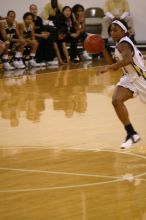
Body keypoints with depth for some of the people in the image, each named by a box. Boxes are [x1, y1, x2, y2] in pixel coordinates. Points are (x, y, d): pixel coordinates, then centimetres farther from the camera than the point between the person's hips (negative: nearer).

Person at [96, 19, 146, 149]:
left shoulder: (123, 44, -22)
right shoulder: (120, 44, 8)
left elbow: (128, 59, -44)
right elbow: (114, 65, 15)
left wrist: (108, 67, -50)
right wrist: (103, 49, 8)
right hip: (129, 78, 8)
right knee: (116, 101, -14)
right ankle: (131, 134, -10)